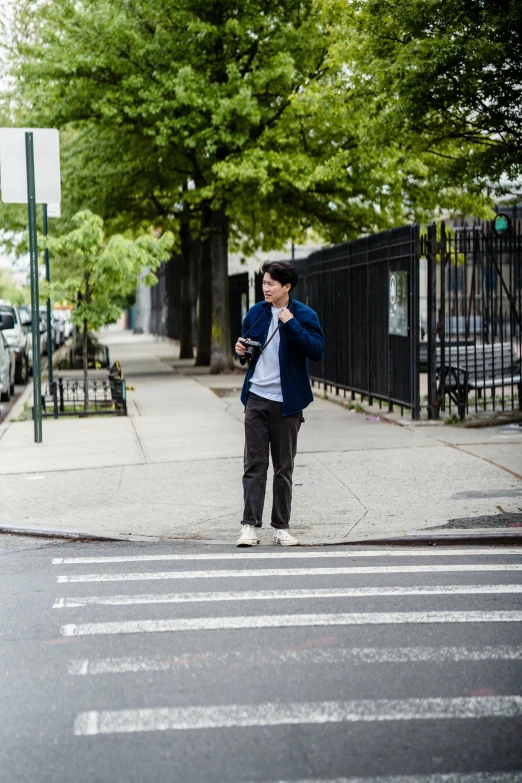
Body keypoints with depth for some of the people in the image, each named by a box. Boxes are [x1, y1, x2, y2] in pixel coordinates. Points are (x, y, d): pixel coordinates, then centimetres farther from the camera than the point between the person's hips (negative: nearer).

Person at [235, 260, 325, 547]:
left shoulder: (304, 315, -4)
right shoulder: (255, 313, 8)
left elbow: (317, 351, -17)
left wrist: (291, 324, -22)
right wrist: (242, 351, -3)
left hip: (287, 401, -2)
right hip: (257, 397, 3)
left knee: (284, 467, 5)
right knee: (254, 464, -2)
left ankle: (281, 527, 13)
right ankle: (250, 525, -1)